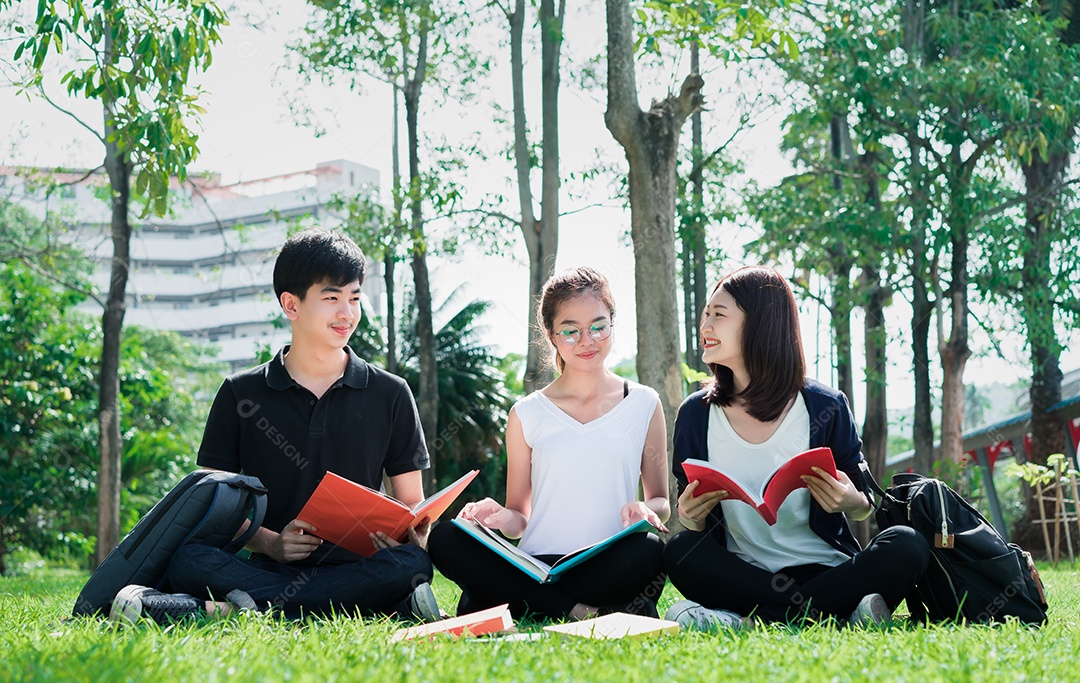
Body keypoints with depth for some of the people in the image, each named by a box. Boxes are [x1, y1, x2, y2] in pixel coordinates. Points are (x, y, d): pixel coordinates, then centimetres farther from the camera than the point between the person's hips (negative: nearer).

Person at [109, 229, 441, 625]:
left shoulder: (390, 395, 12)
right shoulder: (241, 394, 10)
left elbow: (412, 505, 15)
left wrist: (411, 535, -10)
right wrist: (270, 543, -12)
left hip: (356, 569, 1)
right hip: (267, 567, -1)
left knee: (411, 565, -35)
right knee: (186, 559, -30)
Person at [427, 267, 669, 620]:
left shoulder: (644, 404, 12)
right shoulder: (527, 414, 13)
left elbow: (661, 503, 15)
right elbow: (521, 519, 15)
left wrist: (644, 510, -10)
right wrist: (502, 518, -10)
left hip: (608, 569, -2)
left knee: (646, 551, -36)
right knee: (444, 539, -25)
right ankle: (583, 612, -27)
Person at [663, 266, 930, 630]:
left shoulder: (825, 407, 0)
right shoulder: (696, 414, 3)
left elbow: (863, 507, 8)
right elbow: (695, 529, 8)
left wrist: (852, 502, -16)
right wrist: (691, 519, -16)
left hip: (823, 569, 0)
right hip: (742, 574, 1)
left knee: (906, 546, -27)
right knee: (680, 552, -29)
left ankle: (754, 619, -29)